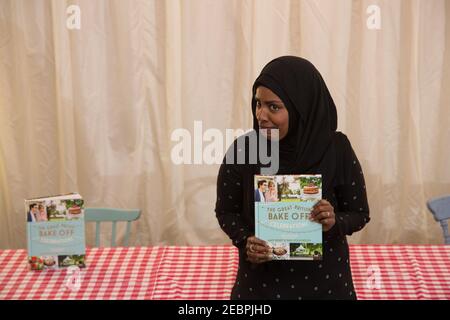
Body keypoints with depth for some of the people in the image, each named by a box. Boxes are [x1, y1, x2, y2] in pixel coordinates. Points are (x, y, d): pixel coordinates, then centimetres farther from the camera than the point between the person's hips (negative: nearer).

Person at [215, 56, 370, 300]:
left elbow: (359, 213, -4)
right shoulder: (242, 150, -14)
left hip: (324, 278, 0)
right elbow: (226, 210, -2)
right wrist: (245, 242, -20)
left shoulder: (337, 149, -14)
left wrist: (335, 222, -24)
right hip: (262, 279, 0)